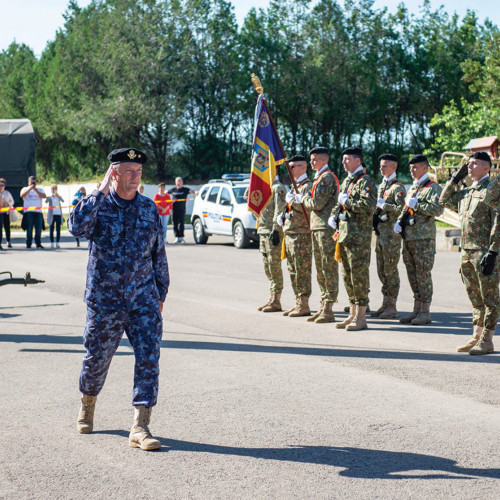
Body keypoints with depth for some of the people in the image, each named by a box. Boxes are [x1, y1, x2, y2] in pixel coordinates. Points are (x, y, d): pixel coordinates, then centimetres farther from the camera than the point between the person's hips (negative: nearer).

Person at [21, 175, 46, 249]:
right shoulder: (25, 189, 12)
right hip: (28, 212, -2)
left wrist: (36, 190, -10)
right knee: (29, 229, -8)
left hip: (38, 212, 2)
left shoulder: (40, 190, 18)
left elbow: (44, 196, -2)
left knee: (39, 228, -3)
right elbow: (22, 195, -9)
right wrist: (30, 188, -12)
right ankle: (28, 244, -4)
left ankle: (38, 243, 5)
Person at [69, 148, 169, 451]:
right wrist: (102, 190, -23)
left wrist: (161, 293, 16)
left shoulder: (149, 208, 7)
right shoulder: (98, 205, -3)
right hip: (104, 299, -2)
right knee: (97, 358, 11)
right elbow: (77, 227, -26)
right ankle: (87, 405, 42)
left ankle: (140, 428, -9)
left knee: (149, 356, -11)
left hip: (143, 297, 2)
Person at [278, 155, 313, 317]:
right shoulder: (293, 186, 21)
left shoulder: (308, 186, -9)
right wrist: (283, 216, 11)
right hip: (289, 233, 9)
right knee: (293, 270, 11)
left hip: (302, 234, -9)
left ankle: (304, 305, -4)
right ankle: (298, 303, 16)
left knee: (302, 270, -7)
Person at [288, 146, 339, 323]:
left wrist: (303, 198, 0)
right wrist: (294, 201, 13)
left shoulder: (327, 177, -11)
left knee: (328, 268, -8)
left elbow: (317, 204, -18)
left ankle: (329, 310, -7)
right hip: (317, 228, 10)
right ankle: (323, 307, 16)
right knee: (320, 270, 11)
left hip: (326, 228, -10)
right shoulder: (319, 178, 20)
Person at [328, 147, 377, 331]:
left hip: (359, 235, -9)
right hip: (344, 234, 9)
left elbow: (369, 205, -24)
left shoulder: (365, 181, -10)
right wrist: (333, 216, 10)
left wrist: (347, 201, -15)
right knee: (347, 275, 12)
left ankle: (361, 317, -2)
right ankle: (353, 314, 19)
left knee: (359, 274, -6)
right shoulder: (346, 181, 19)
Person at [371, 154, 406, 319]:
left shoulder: (398, 187, -9)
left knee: (390, 270, -5)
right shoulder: (381, 186, 18)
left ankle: (392, 306, 0)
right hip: (380, 233, 9)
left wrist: (384, 205, -20)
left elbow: (401, 209, -22)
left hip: (392, 234, -9)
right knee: (382, 271, 11)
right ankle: (385, 303, 18)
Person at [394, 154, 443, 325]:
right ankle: (416, 310, 18)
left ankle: (425, 312, 0)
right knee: (412, 274, 10)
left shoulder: (433, 188, -6)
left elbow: (437, 209, -19)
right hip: (408, 237, 8)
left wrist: (416, 204, -17)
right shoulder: (412, 188, 20)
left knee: (423, 274, -5)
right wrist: (399, 222, 8)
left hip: (424, 238, -8)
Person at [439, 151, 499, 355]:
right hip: (466, 252, 8)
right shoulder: (465, 193, 15)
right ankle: (476, 336, 20)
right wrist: (455, 179, 17)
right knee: (475, 297, 13)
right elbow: (445, 200, 28)